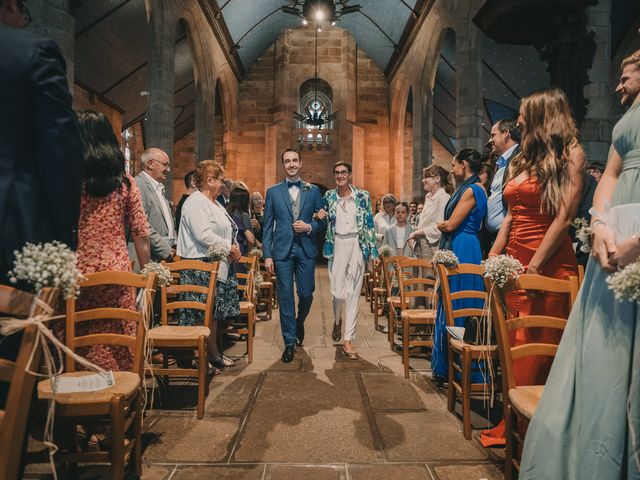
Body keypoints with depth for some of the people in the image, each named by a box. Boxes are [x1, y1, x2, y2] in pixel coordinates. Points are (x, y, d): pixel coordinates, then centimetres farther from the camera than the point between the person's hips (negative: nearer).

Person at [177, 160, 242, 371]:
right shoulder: (196, 202, -12)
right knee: (205, 314, -5)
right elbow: (203, 235, -23)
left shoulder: (214, 203, 20)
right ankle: (206, 356, 6)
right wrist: (229, 247, -16)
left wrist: (234, 247, 5)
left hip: (220, 265, 10)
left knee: (219, 312, 13)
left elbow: (225, 231, 25)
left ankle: (216, 353, 24)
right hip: (203, 267, -10)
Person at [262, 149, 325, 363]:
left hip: (306, 250, 1)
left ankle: (299, 322, 38)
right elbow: (267, 225, 3)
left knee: (306, 294, 5)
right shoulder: (273, 191, 5)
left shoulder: (313, 190, 7)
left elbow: (322, 220, 10)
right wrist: (267, 255, -3)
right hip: (283, 251, -1)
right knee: (285, 296, 2)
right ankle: (289, 342, 14)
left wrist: (309, 227, -12)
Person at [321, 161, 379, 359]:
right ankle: (338, 320, 31)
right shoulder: (328, 197, 7)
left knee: (353, 292, 0)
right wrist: (319, 216, -2)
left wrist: (373, 252, 0)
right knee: (338, 291, -4)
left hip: (357, 246, 0)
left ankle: (348, 340, 7)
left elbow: (369, 225, 3)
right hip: (337, 246, 1)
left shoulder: (363, 196, 2)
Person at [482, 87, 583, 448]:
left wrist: (534, 266, -17)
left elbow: (564, 216, -12)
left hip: (549, 264, -7)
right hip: (514, 260, 7)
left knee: (542, 347, 1)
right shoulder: (525, 159, 18)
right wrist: (493, 257, 9)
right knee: (515, 345, 9)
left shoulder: (570, 153, -3)